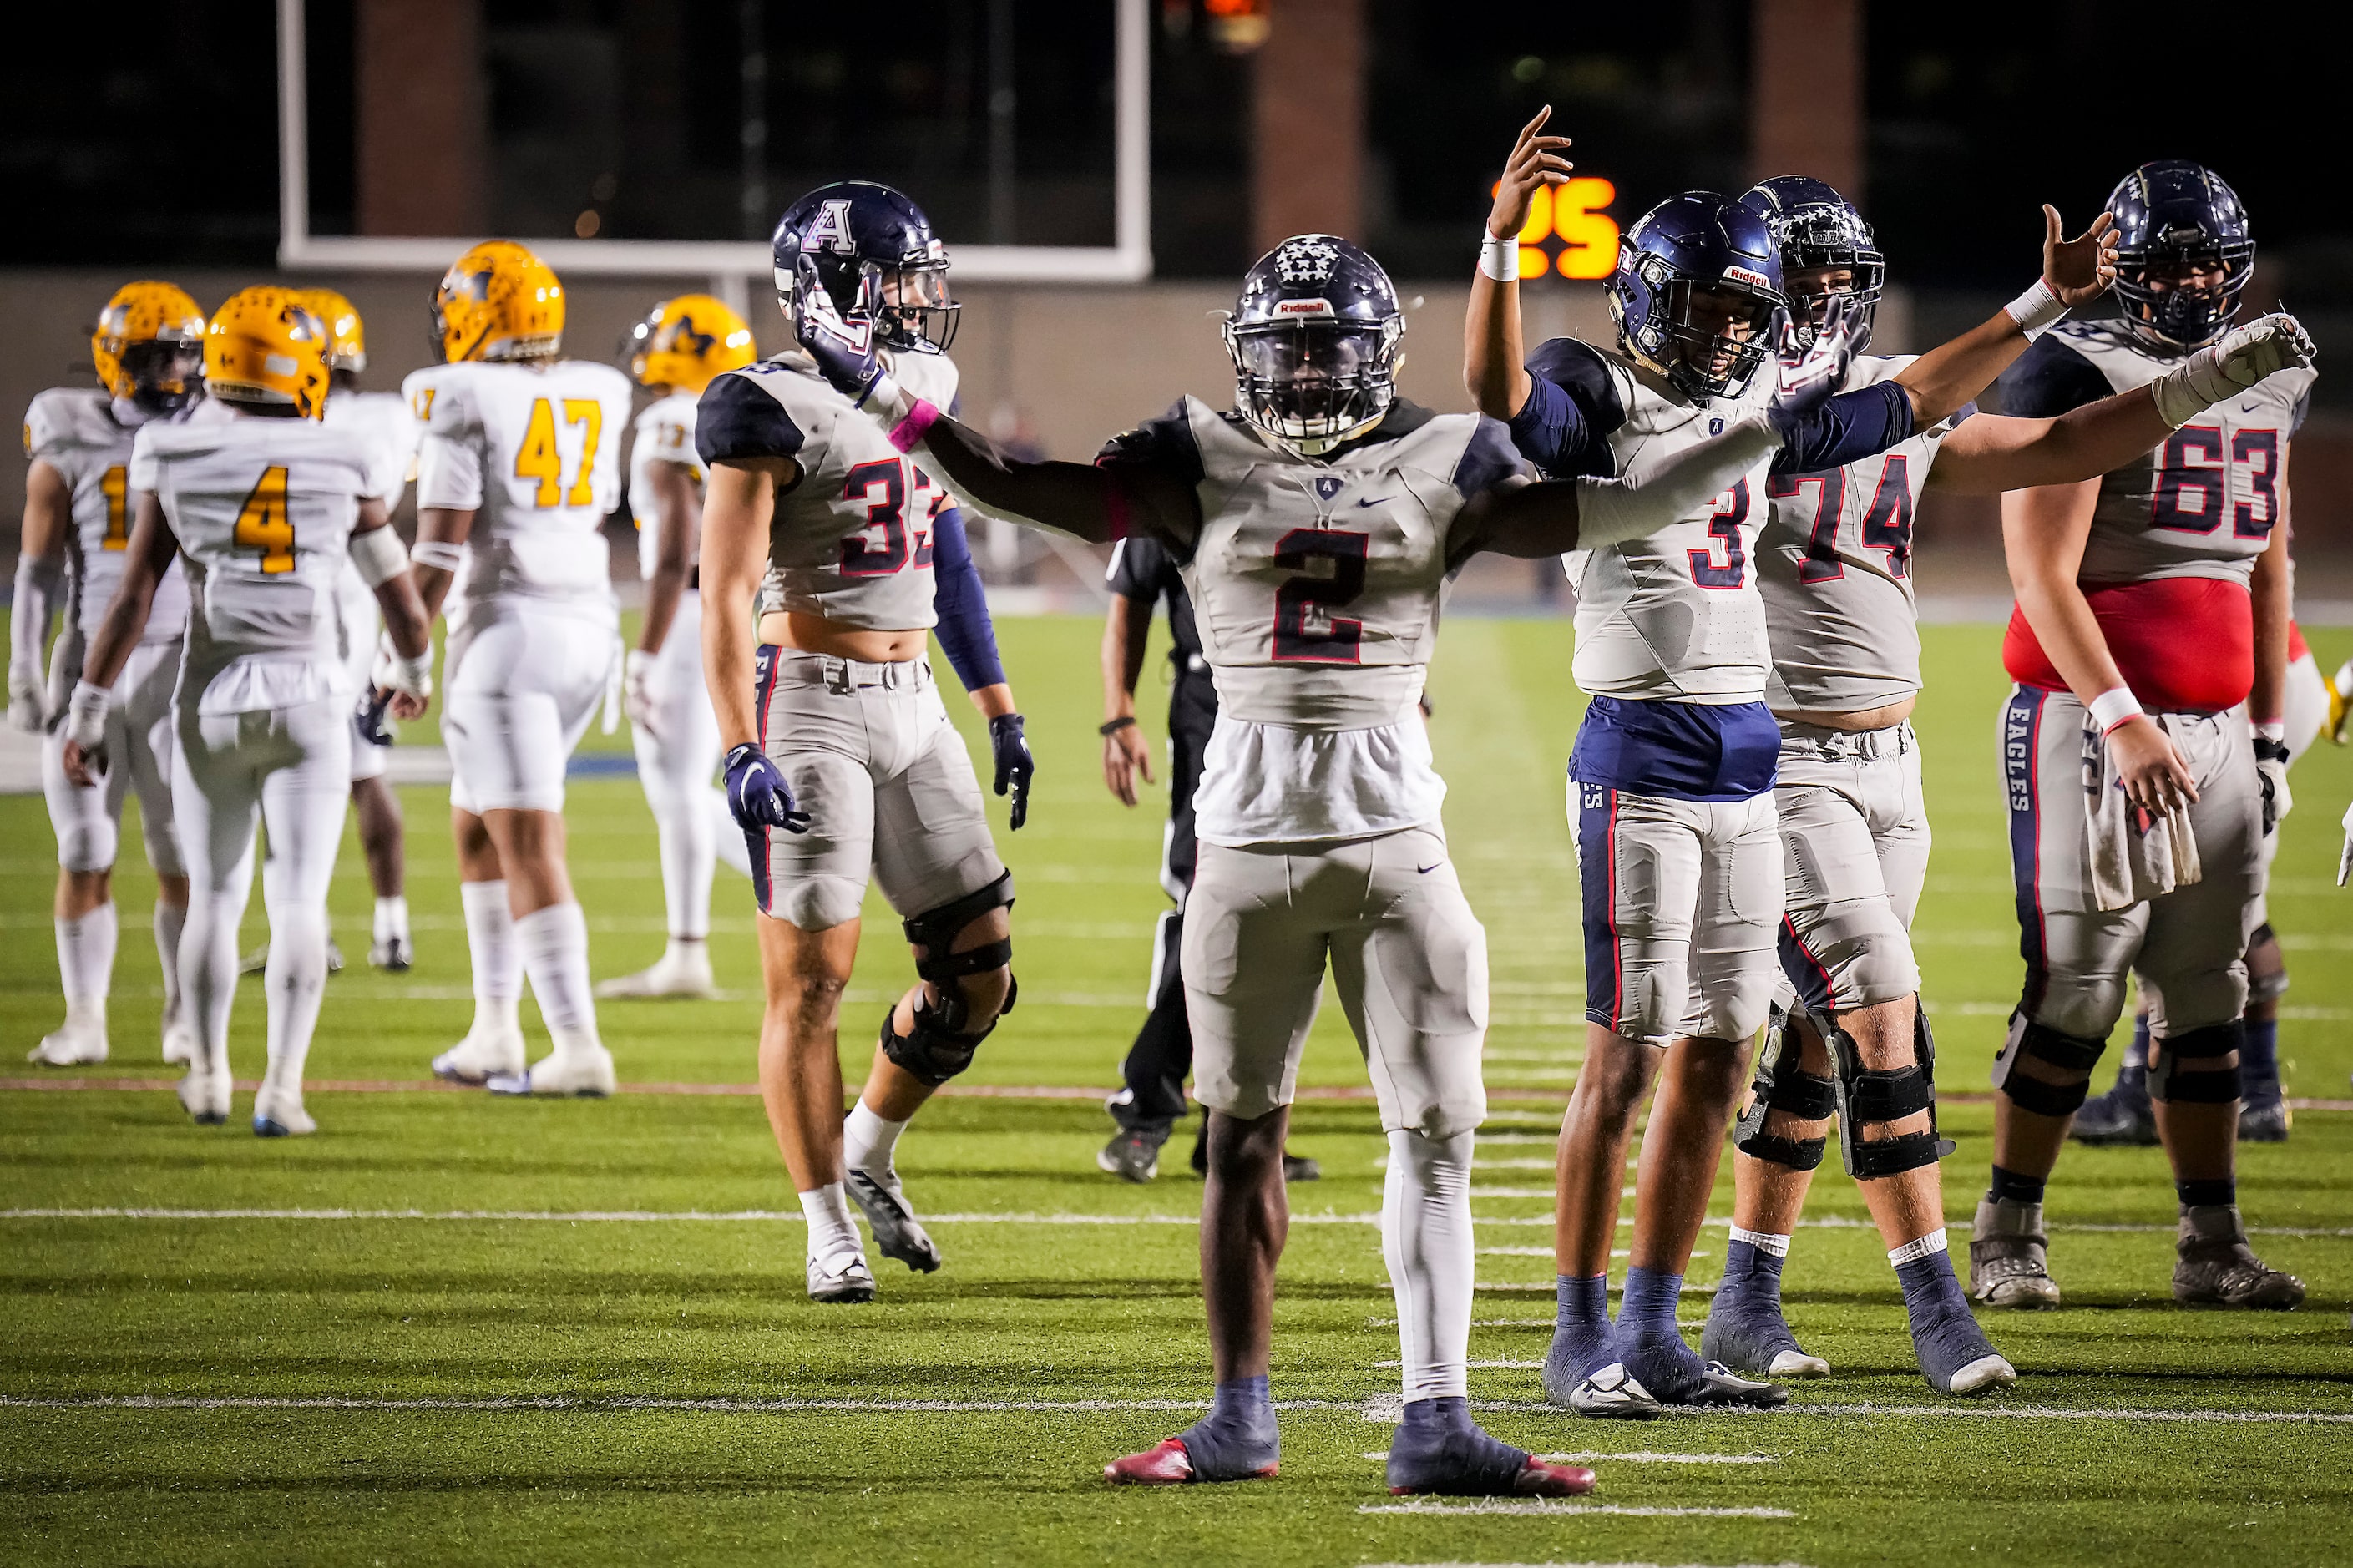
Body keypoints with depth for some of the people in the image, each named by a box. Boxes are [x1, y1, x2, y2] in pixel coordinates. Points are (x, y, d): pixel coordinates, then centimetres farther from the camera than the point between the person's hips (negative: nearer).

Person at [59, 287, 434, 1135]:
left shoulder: (176, 464, -3)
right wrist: (411, 669, 28)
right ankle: (282, 1086, -9)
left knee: (214, 896, 15)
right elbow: (401, 596, 8)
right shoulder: (343, 468, -3)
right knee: (298, 902, 0)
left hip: (211, 695, 1)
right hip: (309, 698, -1)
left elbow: (134, 597, -3)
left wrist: (89, 708, 4)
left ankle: (210, 1074, 27)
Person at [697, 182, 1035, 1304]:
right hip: (811, 704, -8)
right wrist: (742, 751, -23)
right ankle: (830, 1228, 4)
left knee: (980, 963, 7)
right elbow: (725, 593, -15)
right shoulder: (772, 411, -11)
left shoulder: (923, 399, 13)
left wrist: (999, 710, 21)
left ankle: (869, 1153, 27)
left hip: (911, 707, 8)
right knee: (812, 976, -3)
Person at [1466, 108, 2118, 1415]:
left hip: (1747, 760, 8)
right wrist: (1502, 240, -42)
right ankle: (1579, 1339, -2)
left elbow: (1913, 400, 24)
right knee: (1624, 1058, -8)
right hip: (1641, 756, -8)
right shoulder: (1597, 403, -7)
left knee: (1715, 1062, 8)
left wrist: (2043, 303, 22)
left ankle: (1652, 1333, 14)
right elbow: (1500, 386, -28)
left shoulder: (1757, 417, 14)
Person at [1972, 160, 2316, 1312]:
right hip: (2090, 719, -6)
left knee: (2207, 997, 8)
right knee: (2075, 990, -8)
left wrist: (2268, 729, 18)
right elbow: (2043, 576, -14)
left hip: (2216, 730, 7)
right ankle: (2007, 1236, 2)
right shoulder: (2077, 378, -8)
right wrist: (2122, 722, -20)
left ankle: (2213, 1246, 13)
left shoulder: (2271, 379, 14)